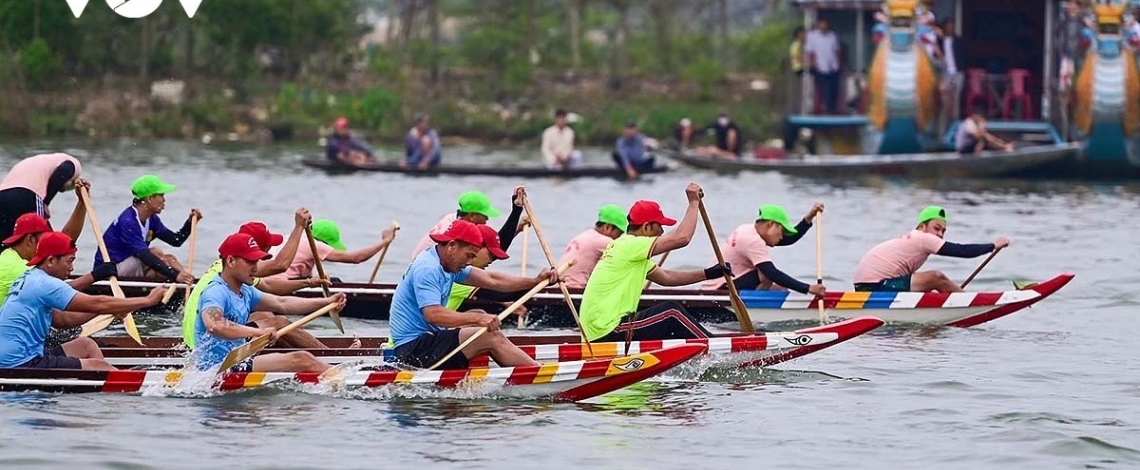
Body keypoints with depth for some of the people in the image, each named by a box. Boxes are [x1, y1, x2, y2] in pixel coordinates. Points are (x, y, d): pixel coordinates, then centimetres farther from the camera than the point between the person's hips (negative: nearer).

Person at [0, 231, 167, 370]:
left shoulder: (27, 280, 17)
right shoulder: (45, 284, -15)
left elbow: (61, 319, 20)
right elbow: (96, 304, -17)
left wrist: (107, 310, 8)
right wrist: (148, 300, -11)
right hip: (20, 367, -11)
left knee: (86, 345, 19)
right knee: (98, 367, -8)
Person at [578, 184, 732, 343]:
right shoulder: (629, 245, -13)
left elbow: (666, 277, 24)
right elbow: (682, 237, -18)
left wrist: (709, 274, 18)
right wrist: (694, 202, -5)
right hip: (608, 334, -10)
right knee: (671, 312, -5)